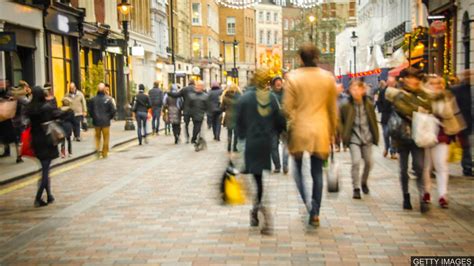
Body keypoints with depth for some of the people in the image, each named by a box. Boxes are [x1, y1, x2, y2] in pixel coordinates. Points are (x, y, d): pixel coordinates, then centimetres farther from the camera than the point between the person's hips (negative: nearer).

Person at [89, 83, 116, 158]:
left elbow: (90, 110, 1)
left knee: (97, 136, 19)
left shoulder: (93, 99, -4)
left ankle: (97, 148, -2)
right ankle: (104, 153, 12)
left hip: (96, 121, 2)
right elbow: (113, 110, -10)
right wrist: (109, 117, 7)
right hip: (106, 122, -2)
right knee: (106, 138, 8)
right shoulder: (108, 99, -12)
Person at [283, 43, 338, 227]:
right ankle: (315, 213, 10)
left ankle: (305, 202, -9)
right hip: (320, 131, 2)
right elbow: (333, 108, 7)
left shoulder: (293, 77, -7)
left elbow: (287, 107, -8)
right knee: (317, 172, 8)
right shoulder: (328, 78, 2)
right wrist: (332, 130, 17)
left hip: (299, 129, -2)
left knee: (298, 168, 12)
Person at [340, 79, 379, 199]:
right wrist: (344, 134, -11)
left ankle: (364, 182, 37)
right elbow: (340, 121, -3)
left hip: (367, 137, 3)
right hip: (354, 138, -3)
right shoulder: (346, 106, -11)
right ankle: (356, 188, -4)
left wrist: (375, 136, 8)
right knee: (356, 161, -17)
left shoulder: (369, 104, -2)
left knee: (368, 162, 10)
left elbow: (374, 121, 7)